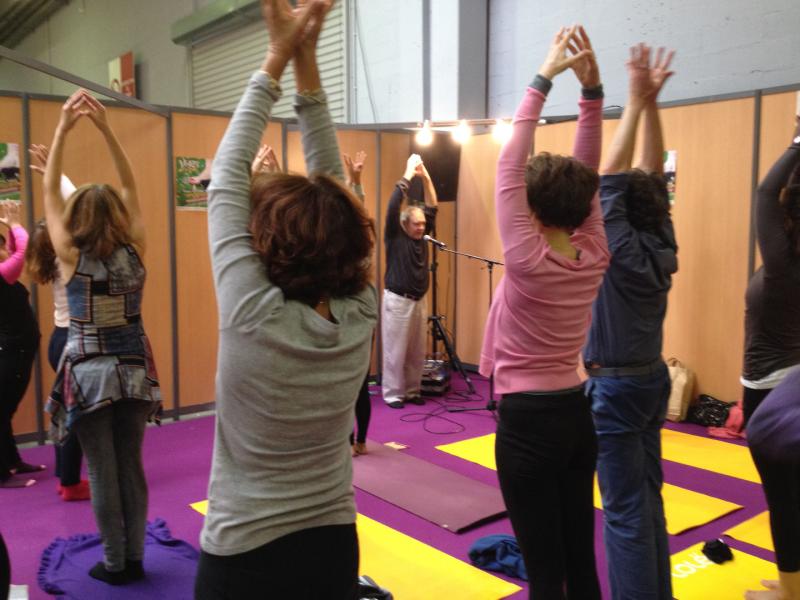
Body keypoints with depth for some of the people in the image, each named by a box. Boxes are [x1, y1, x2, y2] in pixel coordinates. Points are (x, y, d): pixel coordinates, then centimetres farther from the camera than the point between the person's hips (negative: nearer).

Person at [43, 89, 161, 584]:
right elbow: (131, 189, 1)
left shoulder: (72, 257, -9)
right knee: (132, 467, 11)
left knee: (103, 473, 5)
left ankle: (115, 563, 15)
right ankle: (135, 558, 20)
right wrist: (105, 127, -4)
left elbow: (50, 193, -2)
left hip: (90, 375, -3)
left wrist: (63, 128, -4)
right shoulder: (134, 252, -4)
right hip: (134, 371, 3)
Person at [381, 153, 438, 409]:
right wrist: (407, 176, -15)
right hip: (397, 300, -6)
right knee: (395, 350, -1)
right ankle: (392, 394, 8)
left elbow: (432, 208, 8)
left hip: (419, 301, 6)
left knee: (417, 351, 9)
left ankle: (412, 391, 20)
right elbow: (393, 208, -17)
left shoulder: (422, 237, 8)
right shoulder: (395, 237, -6)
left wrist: (425, 177, 0)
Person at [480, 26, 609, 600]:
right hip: (577, 414, 7)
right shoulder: (594, 256, -3)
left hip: (529, 422, -7)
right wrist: (591, 87, -4)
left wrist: (544, 79, -10)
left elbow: (508, 167, -16)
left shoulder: (528, 260, -20)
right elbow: (588, 173, 1)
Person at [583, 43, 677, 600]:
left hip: (616, 387, -8)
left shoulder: (625, 251, -18)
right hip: (653, 379, 8)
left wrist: (636, 102, -16)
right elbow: (653, 175, 4)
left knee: (625, 509, -1)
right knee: (649, 496, 18)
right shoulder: (663, 247, 1)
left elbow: (612, 177, -19)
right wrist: (650, 102, 3)